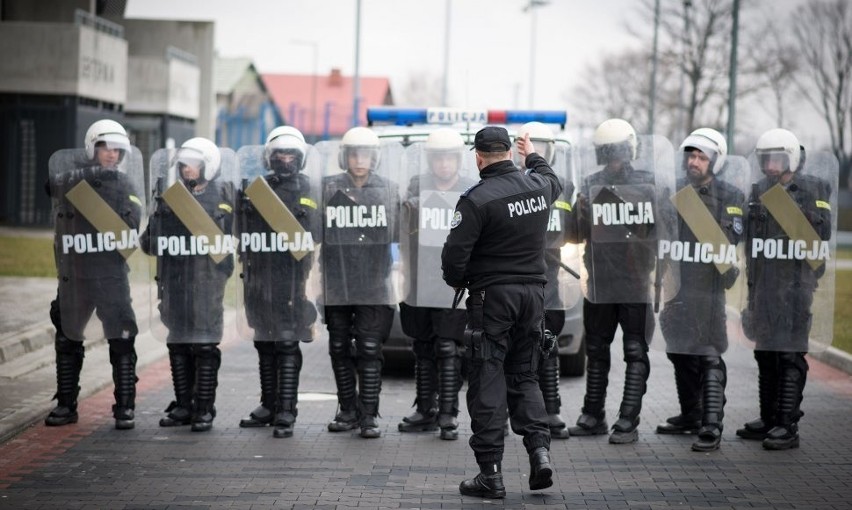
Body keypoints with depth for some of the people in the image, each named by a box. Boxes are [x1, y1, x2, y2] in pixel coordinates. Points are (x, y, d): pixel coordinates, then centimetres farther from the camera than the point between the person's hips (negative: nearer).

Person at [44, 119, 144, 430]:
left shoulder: (126, 184, 5)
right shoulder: (71, 172, 3)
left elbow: (134, 227, -2)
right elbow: (58, 182, -20)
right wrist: (91, 174, -28)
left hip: (112, 274, -1)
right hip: (73, 274, 1)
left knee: (122, 343, -7)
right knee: (67, 342, 11)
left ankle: (125, 408, -1)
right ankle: (66, 406, 23)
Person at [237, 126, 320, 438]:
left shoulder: (306, 188, 2)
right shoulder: (257, 188, 13)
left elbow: (311, 231, -5)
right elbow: (244, 231, 18)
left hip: (291, 275, -5)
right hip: (260, 275, 5)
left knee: (287, 344, -9)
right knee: (264, 342, 12)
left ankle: (286, 412, -9)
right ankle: (269, 405, 23)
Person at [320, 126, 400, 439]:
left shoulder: (389, 190, 6)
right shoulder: (329, 189, 4)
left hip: (374, 285, -1)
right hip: (337, 283, 1)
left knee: (370, 350, -5)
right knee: (340, 350, 9)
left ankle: (369, 415, 0)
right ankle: (348, 410, 21)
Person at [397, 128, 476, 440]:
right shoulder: (416, 186, 7)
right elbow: (405, 229, 12)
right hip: (419, 282, 3)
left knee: (448, 348, -7)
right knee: (423, 348, 11)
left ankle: (448, 415, -4)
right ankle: (426, 411, 20)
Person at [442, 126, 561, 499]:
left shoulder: (476, 199, -15)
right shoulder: (538, 185, 4)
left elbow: (454, 254, -15)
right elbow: (553, 180, 30)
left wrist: (456, 283, 5)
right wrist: (533, 156, 48)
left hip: (492, 296, -5)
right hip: (533, 292, 5)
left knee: (487, 382, 0)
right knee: (524, 377, 16)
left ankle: (490, 473, -1)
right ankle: (539, 447, -3)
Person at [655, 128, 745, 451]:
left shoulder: (730, 195, -3)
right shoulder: (676, 191, 12)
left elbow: (731, 241, -8)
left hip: (708, 283, -6)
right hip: (676, 282, 6)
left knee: (709, 357, -11)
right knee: (680, 352, 15)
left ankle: (712, 427, -13)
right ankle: (691, 416, 29)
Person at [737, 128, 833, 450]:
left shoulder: (814, 189, -1)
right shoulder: (758, 191, 15)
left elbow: (823, 231, -5)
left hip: (796, 282, -6)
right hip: (762, 284, 6)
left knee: (790, 355, -8)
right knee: (765, 353, 13)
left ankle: (787, 426, -7)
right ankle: (768, 420, 22)